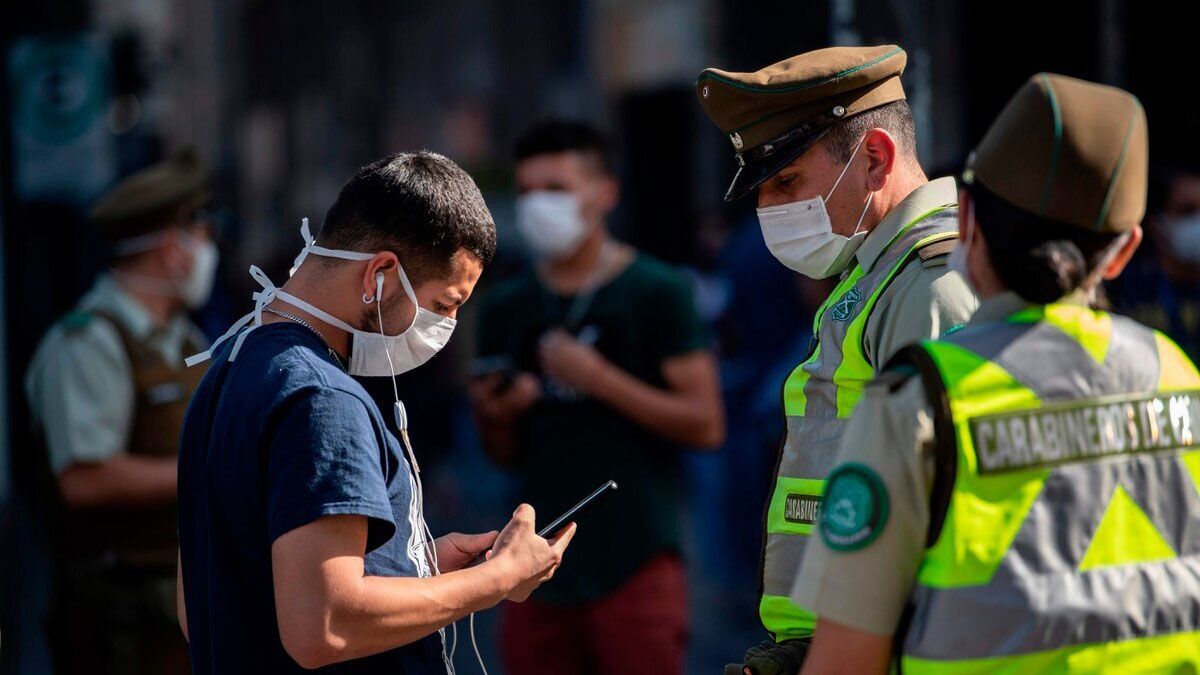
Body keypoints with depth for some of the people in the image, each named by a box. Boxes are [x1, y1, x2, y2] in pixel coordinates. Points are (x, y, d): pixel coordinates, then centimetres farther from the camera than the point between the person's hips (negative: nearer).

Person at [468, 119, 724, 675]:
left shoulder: (656, 293, -2)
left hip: (635, 565, -5)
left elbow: (706, 424, -8)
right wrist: (495, 416, -4)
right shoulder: (506, 309, 12)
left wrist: (600, 378, -15)